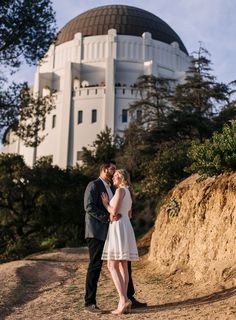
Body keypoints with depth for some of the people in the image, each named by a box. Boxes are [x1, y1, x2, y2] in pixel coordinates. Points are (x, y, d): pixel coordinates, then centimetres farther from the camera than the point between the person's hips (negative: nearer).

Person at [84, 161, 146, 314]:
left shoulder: (112, 188, 19)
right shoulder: (94, 185, -8)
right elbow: (89, 207, -19)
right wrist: (107, 216, -25)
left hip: (112, 232, 8)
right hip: (97, 233, -8)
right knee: (95, 266, -3)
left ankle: (130, 298, 18)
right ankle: (89, 302, 8)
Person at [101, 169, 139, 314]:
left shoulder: (120, 190, -9)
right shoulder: (128, 193, 20)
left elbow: (114, 211, -15)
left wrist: (105, 204, 3)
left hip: (118, 229, -10)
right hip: (126, 228, 10)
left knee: (112, 266, -10)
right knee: (123, 266, 6)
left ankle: (123, 299, -17)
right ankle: (124, 302, 4)